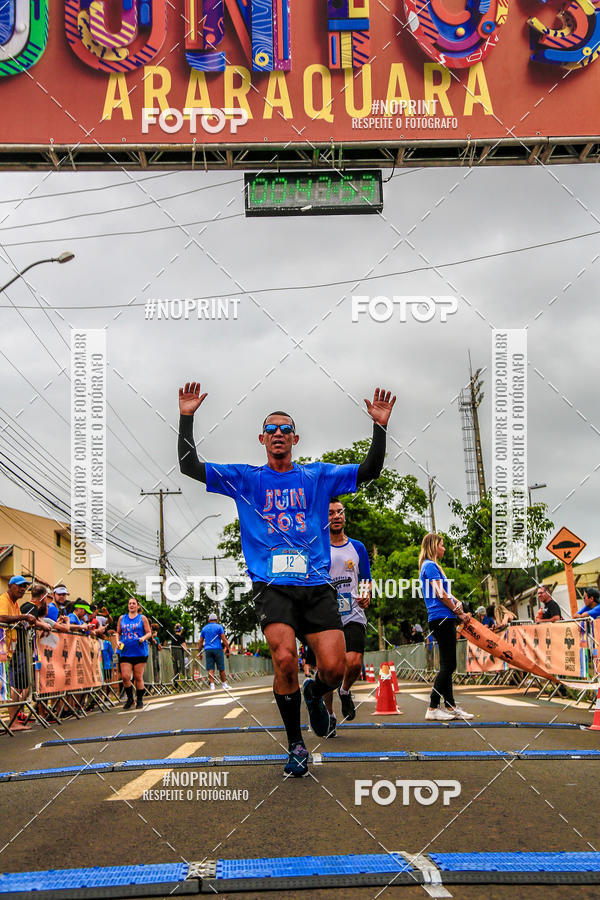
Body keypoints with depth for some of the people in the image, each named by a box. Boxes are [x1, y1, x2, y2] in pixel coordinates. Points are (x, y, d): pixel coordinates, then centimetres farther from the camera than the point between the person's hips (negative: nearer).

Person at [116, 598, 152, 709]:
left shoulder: (142, 618, 5)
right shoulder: (122, 618, 12)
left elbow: (149, 632, 5)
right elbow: (118, 632, 19)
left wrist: (143, 638, -15)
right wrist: (118, 641, 1)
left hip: (140, 652, -2)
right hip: (125, 651, 2)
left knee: (138, 677, 0)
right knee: (125, 676, -7)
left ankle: (139, 700, 14)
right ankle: (130, 698, 13)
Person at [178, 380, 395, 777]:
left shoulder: (318, 476, 14)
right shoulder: (245, 479, 12)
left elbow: (370, 470, 7)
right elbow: (190, 466, 5)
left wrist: (380, 426, -5)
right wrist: (187, 417, -4)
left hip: (316, 585, 1)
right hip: (272, 586, -1)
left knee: (334, 667, -12)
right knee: (285, 657, -24)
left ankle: (314, 694, 28)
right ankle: (296, 745, -3)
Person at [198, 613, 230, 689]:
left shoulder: (204, 628, 13)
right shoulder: (219, 627, 2)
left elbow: (200, 641, 12)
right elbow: (224, 639, -6)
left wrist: (199, 652, 15)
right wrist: (227, 649, -2)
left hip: (208, 649, 3)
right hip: (217, 649, -3)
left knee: (210, 669, 0)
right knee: (221, 668, 4)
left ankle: (212, 685, -9)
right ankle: (224, 684, 8)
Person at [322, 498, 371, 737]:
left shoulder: (357, 547, 10)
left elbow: (366, 581, 15)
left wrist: (366, 596, -4)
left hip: (353, 615, 1)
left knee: (354, 663, -18)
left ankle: (345, 691, 16)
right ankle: (329, 715, 19)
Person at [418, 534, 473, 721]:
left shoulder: (433, 566, 22)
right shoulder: (430, 566, -9)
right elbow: (440, 594, -14)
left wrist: (457, 602, 3)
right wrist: (458, 612, -6)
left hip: (445, 619, 10)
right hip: (441, 619, -10)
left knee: (447, 665, 11)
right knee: (448, 665, -10)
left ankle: (451, 707, 14)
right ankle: (432, 709, -8)